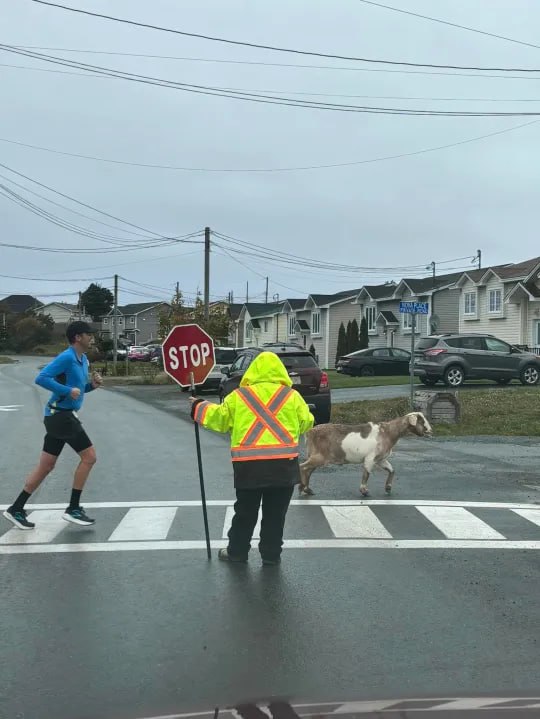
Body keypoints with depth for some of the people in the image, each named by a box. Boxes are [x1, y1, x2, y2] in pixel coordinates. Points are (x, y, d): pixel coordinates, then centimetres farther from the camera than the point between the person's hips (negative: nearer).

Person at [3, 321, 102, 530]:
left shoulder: (83, 360, 14)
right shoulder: (67, 357, -15)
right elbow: (41, 378, -23)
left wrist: (92, 385, 5)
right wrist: (67, 391, -24)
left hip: (60, 416, 10)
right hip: (61, 415, -10)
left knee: (46, 466, 12)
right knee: (89, 457, -6)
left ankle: (16, 509, 19)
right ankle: (73, 509, 2)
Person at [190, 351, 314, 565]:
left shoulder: (239, 396, 2)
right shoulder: (291, 395, 2)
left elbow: (219, 418, 10)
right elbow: (307, 423, 8)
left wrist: (198, 407, 28)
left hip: (249, 464, 0)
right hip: (284, 463, 0)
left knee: (245, 511, 15)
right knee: (275, 512, 12)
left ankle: (237, 551, 25)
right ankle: (271, 554, 19)